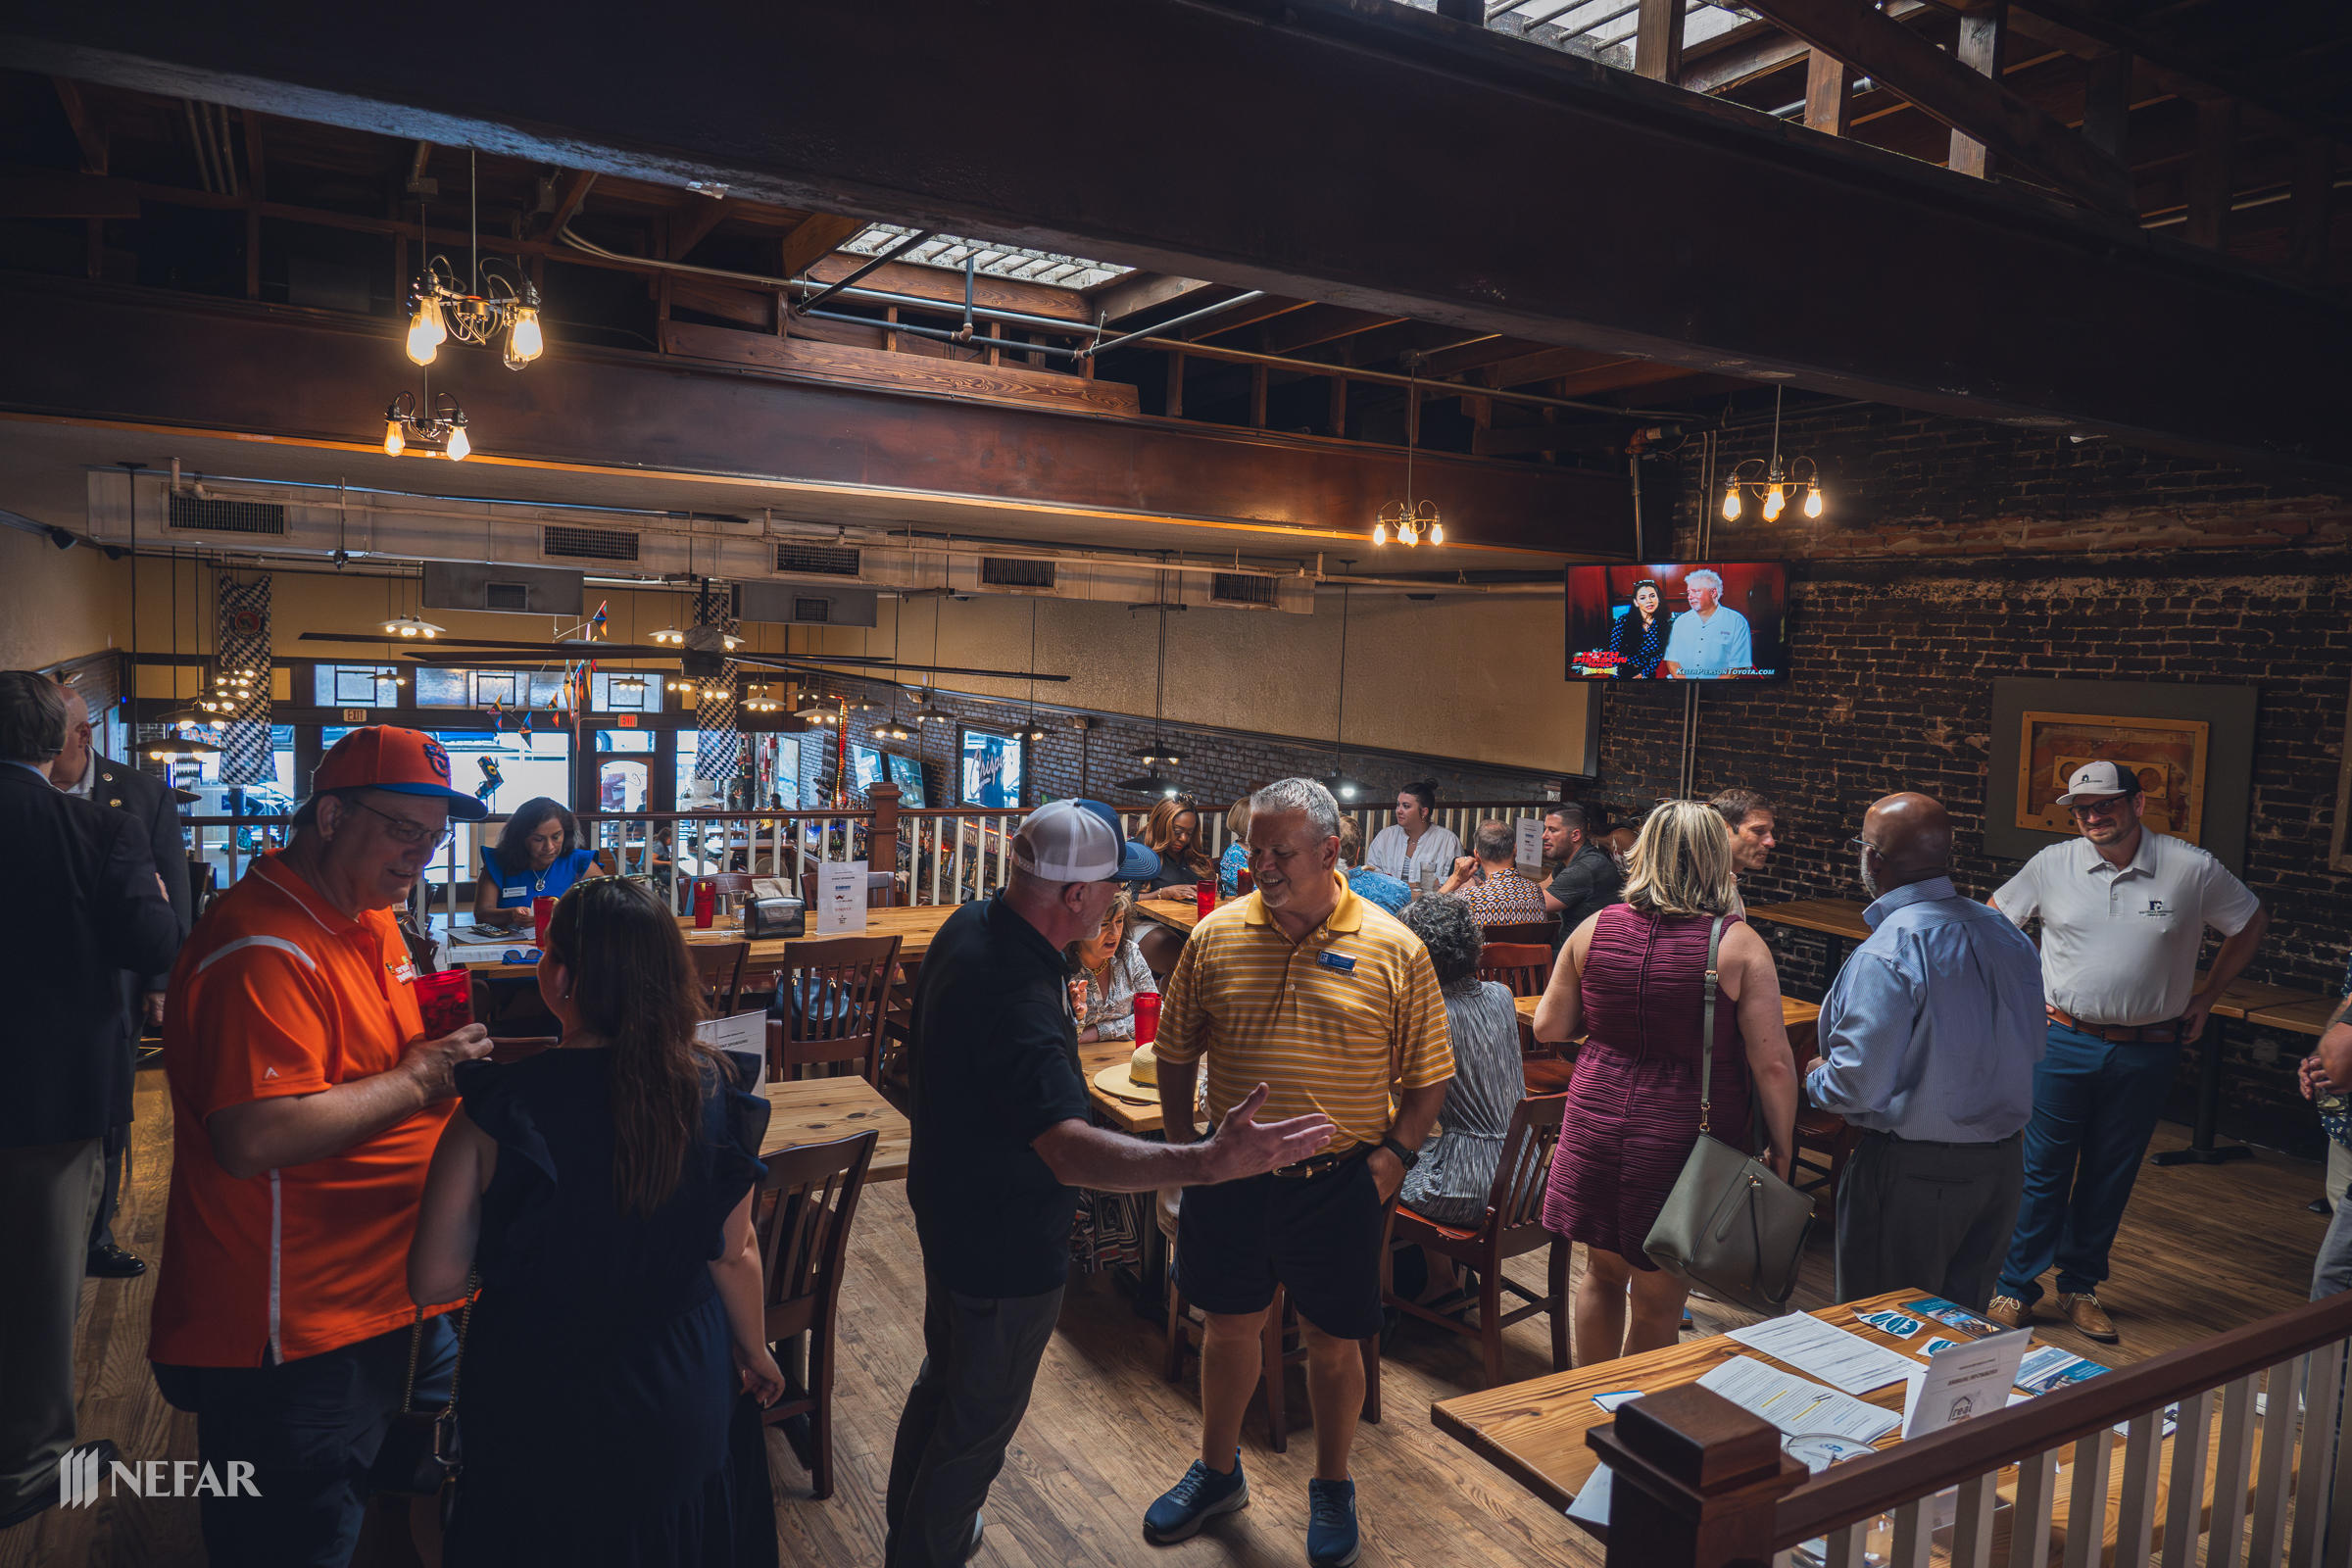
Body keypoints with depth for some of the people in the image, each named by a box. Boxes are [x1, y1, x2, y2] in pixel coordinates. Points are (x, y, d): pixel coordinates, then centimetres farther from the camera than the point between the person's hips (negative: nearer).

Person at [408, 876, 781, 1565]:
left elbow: (434, 1283, -18)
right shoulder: (711, 1091, -17)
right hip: (683, 1400, 2)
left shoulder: (496, 1111, -24)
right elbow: (734, 1253, -7)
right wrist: (754, 1351, 11)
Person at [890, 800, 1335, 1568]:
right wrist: (1208, 1161, -60)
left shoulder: (970, 925, -7)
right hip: (1006, 1245, -10)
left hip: (949, 1207, 10)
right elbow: (1071, 1151, -49)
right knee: (980, 1416, 15)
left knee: (945, 1374, 32)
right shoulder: (1020, 1000, -39)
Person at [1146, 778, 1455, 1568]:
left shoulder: (1394, 950, -8)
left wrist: (1392, 1156, -10)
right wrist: (1184, 1149, 1)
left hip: (1337, 1183, -2)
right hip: (1230, 1175, 2)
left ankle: (1332, 1489, 38)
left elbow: (1428, 1077, -1)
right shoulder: (1215, 937, -3)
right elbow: (1176, 1055, 7)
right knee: (1229, 1326, 18)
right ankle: (1218, 1472, 41)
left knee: (1332, 1342, 13)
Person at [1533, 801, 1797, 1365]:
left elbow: (1548, 1028, 4)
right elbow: (1772, 1065, -12)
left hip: (1596, 1125, 4)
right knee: (1657, 1303, 12)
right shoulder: (1741, 946, -13)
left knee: (1603, 1273, 22)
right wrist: (1779, 1149, 1)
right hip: (1683, 1141, -4)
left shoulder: (1595, 929, -3)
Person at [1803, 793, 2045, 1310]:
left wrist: (1815, 1078, -2)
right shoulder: (2007, 934, 2)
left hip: (1912, 1175, -7)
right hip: (2003, 1164, 8)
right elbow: (2031, 1048, 12)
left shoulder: (1886, 954, -23)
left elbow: (1858, 1085, -23)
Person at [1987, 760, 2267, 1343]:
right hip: (2063, 1044, -1)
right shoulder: (2052, 864, -3)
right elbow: (1994, 921, 10)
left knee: (2110, 1176, 11)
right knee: (2042, 1169, 2)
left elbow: (2253, 924, 11)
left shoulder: (2193, 869, -4)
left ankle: (2079, 1288, 26)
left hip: (2146, 1052, 1)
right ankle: (2016, 1289, 13)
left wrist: (2205, 997, 10)